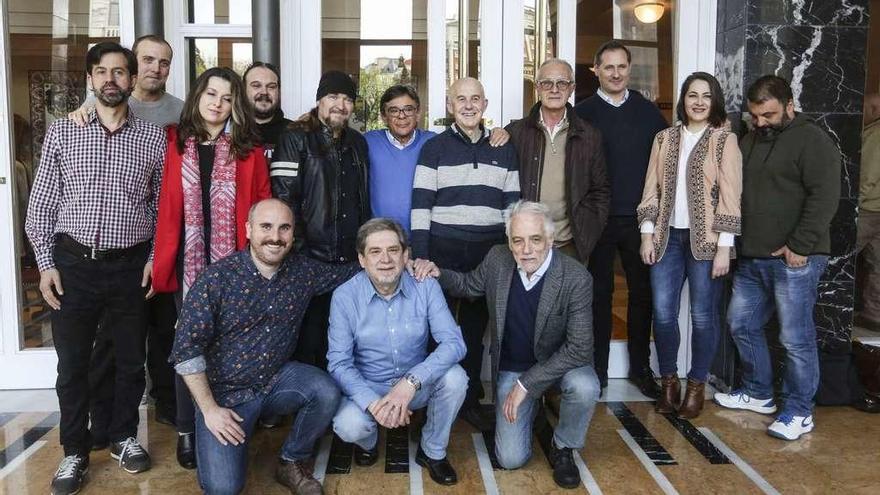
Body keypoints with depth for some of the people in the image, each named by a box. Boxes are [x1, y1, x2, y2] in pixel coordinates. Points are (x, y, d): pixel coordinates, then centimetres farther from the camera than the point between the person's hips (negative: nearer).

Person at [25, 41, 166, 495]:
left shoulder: (153, 138, 2)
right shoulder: (61, 132, 2)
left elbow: (161, 206, 7)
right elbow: (42, 203, 4)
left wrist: (155, 259, -1)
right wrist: (46, 263, -2)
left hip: (131, 266, 1)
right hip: (73, 263, 0)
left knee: (131, 359, 12)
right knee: (72, 363, 9)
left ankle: (124, 436, 33)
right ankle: (75, 452, 25)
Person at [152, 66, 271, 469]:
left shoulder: (248, 149, 2)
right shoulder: (175, 143, 4)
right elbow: (166, 207, 3)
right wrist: (160, 262, -1)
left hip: (233, 264, 0)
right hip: (187, 262, 1)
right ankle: (187, 431, 21)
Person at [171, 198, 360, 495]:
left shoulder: (303, 271, -4)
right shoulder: (217, 278, -15)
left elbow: (351, 272, 9)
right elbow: (187, 349, -13)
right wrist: (209, 409, -14)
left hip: (278, 378, 3)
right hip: (225, 392, -3)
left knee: (326, 393, -26)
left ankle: (292, 462, 2)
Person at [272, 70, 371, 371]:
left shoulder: (357, 143, 16)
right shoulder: (295, 140, -2)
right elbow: (284, 198, -10)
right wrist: (299, 252, -15)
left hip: (351, 263, 5)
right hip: (311, 260, -5)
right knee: (308, 342, 1)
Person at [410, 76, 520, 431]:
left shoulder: (503, 150, 10)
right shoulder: (434, 149, 2)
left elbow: (513, 204, 10)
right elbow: (421, 205, -3)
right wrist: (420, 255, -11)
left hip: (490, 251, 2)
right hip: (444, 249, -2)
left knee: (476, 325, 10)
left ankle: (470, 400, 22)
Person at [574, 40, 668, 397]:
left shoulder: (647, 110, 7)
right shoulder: (583, 113, 1)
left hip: (640, 217, 2)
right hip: (599, 218, -2)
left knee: (642, 291, 9)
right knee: (600, 293, 6)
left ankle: (640, 367, 22)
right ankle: (597, 369, 16)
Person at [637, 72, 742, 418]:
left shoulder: (725, 140, 0)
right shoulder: (664, 139, 10)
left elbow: (730, 197, -5)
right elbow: (652, 189, 8)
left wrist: (724, 247, -11)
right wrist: (647, 234, 1)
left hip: (706, 240, -3)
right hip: (668, 237, 3)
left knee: (703, 315, 3)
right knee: (662, 312, 1)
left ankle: (696, 385, 18)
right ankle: (669, 381, 18)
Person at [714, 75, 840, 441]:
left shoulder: (812, 140, -7)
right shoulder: (748, 141, 16)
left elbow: (824, 197, -15)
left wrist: (800, 245, -19)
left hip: (793, 260, -8)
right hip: (751, 258, 8)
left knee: (796, 338, -2)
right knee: (742, 325, 14)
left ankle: (799, 413, 12)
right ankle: (758, 393, 32)